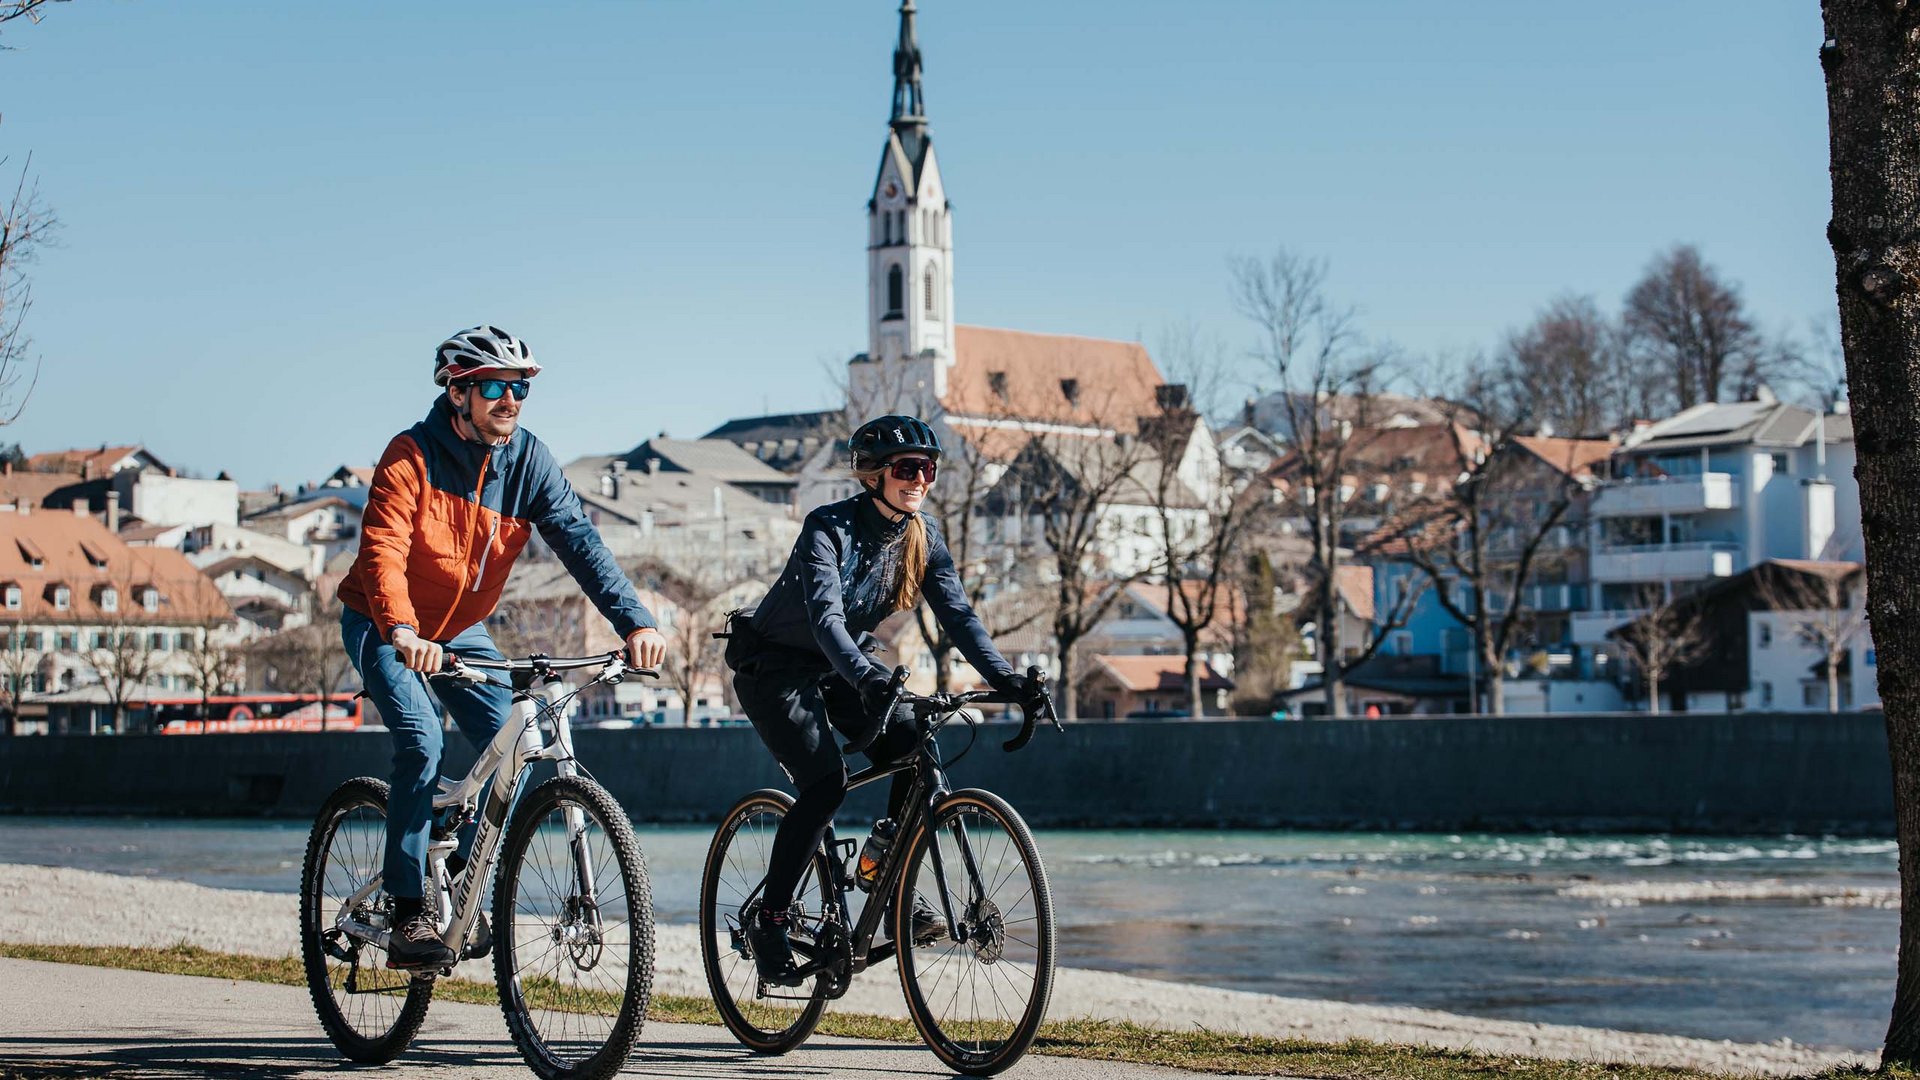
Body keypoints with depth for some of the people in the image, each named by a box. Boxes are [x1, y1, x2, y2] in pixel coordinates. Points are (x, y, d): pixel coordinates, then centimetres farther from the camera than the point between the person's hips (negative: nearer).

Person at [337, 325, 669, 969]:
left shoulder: (528, 462, -10)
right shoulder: (412, 456, -23)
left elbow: (579, 541, -20)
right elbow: (382, 552, -35)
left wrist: (635, 623, -34)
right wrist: (403, 634, -53)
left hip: (460, 630, 5)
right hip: (383, 628, -5)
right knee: (422, 743, -25)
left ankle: (462, 881, 11)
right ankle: (408, 916, -20)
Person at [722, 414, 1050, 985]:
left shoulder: (923, 538, -6)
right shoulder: (829, 527, -25)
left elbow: (958, 613, -12)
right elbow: (825, 614, -38)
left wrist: (1006, 678, -28)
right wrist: (865, 676, -56)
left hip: (838, 668, 6)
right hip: (775, 666, -6)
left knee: (913, 751, -17)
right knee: (825, 782, -24)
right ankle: (769, 920, -12)